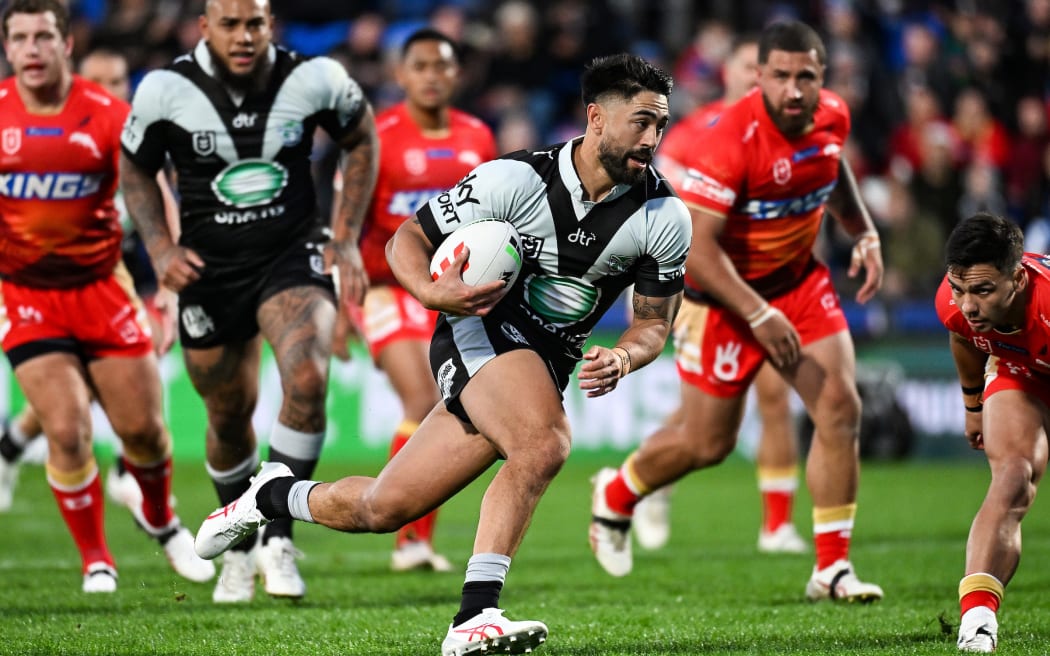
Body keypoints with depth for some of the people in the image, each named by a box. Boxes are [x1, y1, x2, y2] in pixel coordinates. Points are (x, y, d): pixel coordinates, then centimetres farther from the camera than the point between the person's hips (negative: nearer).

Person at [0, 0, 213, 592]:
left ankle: (160, 519, 37)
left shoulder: (109, 115, -7)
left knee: (142, 426, 4)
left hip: (100, 286, 1)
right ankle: (96, 560, 7)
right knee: (68, 431, -13)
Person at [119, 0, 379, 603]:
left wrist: (347, 238, 2)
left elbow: (361, 139, 8)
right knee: (230, 415, 11)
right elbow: (137, 171, 7)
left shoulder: (315, 80, -12)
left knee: (308, 378, -26)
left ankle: (278, 538, -16)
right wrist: (161, 248, -7)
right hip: (210, 269, 1)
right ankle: (240, 548, 36)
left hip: (294, 255, -1)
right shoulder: (166, 91, -12)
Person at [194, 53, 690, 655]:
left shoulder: (666, 218, -6)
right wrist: (434, 294, -25)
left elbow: (655, 323, 5)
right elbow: (407, 240, -3)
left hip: (546, 369, 5)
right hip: (479, 330, -5)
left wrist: (623, 358, -18)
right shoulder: (515, 179, -15)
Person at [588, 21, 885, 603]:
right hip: (727, 292, -6)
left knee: (841, 410, -9)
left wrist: (864, 233, 5)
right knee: (708, 443, 4)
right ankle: (615, 495, 36)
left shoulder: (832, 117, -7)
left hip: (799, 280, 6)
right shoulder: (733, 140, -29)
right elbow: (695, 246, -29)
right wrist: (759, 316, -32)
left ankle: (832, 569, -1)